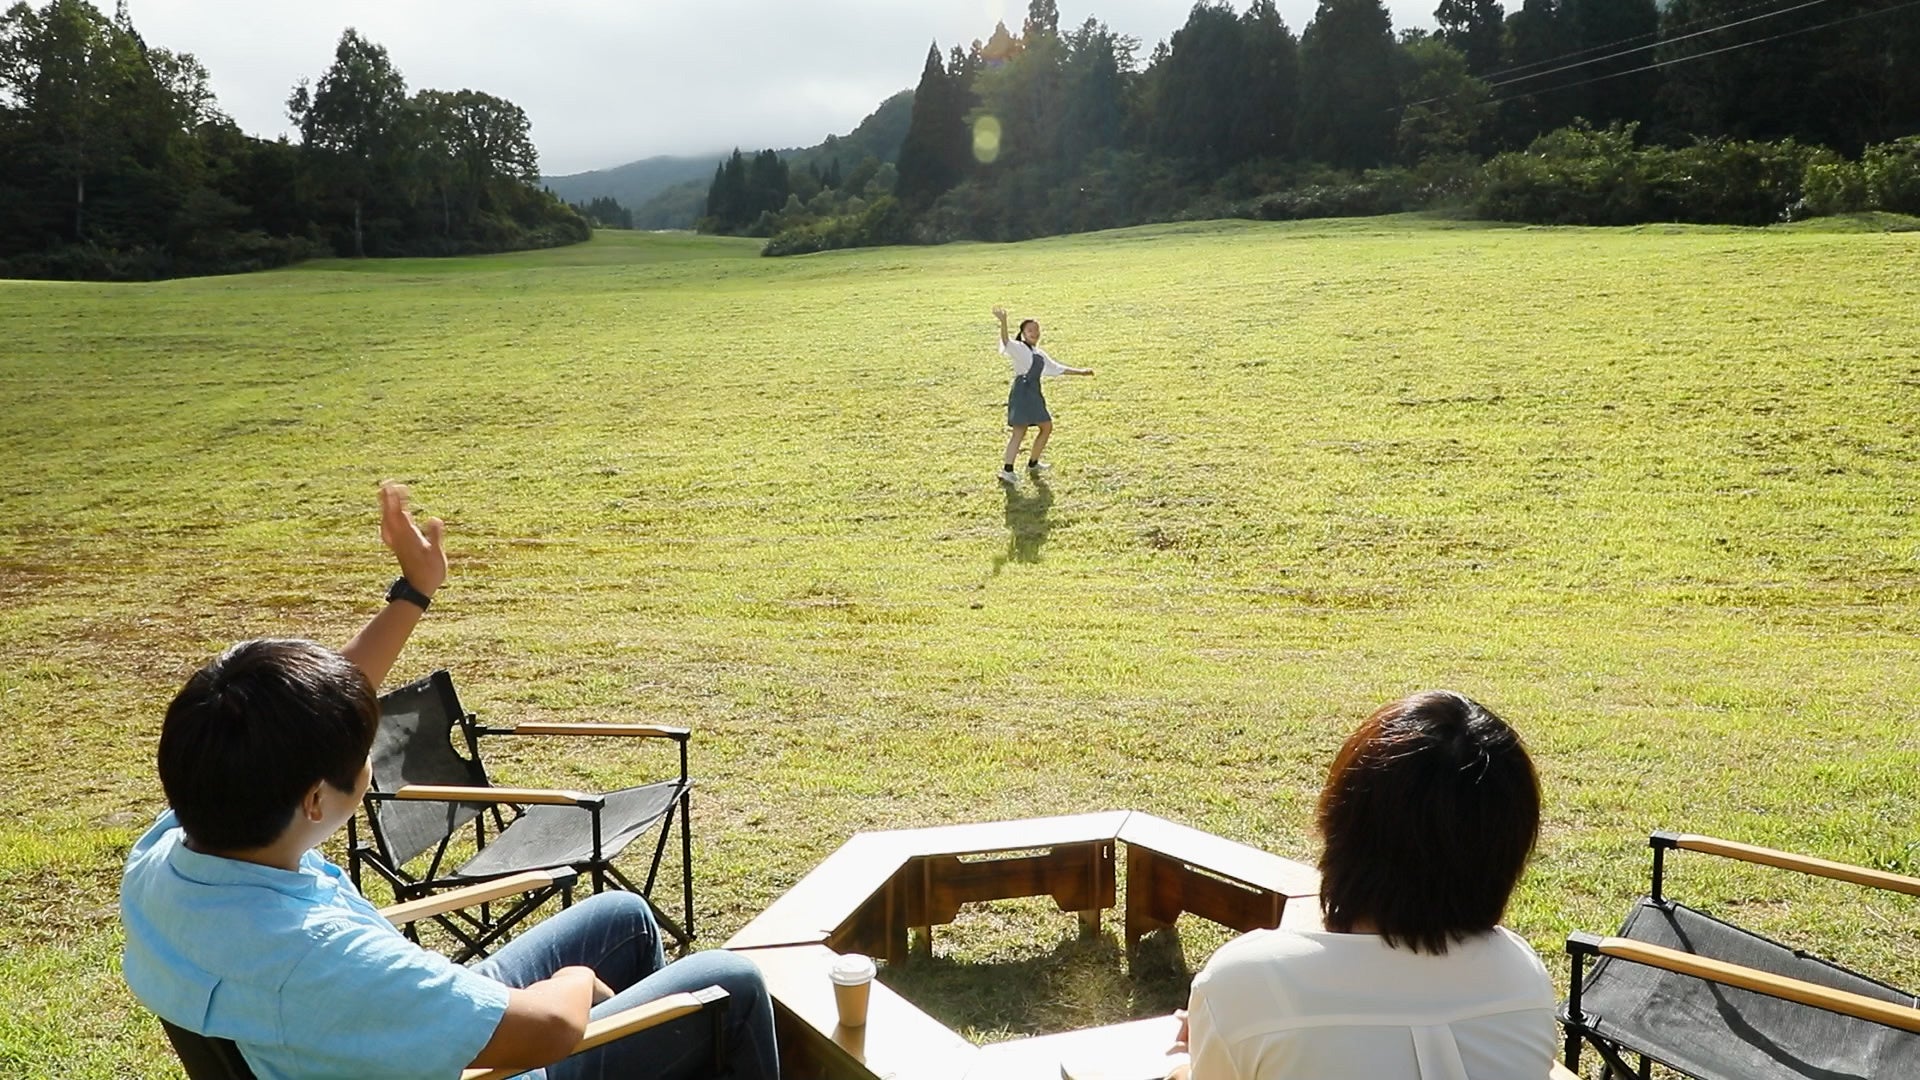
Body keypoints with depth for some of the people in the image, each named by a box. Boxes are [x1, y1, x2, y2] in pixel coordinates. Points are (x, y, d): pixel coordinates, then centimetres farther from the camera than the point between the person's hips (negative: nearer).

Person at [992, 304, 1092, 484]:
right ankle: (1006, 470, -13)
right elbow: (1006, 341, -28)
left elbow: (1057, 368, 30)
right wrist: (1003, 323, -46)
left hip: (1034, 394, 9)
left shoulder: (1039, 354, 20)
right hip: (1022, 392, -9)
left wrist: (1080, 372, 32)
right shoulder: (1018, 348, -6)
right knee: (1019, 431, -12)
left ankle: (1033, 463, 24)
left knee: (1047, 427, 16)